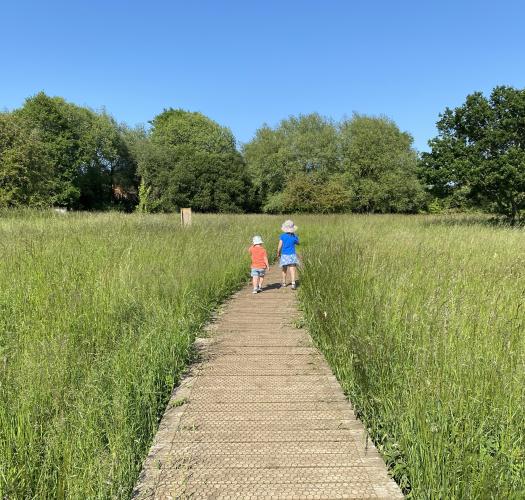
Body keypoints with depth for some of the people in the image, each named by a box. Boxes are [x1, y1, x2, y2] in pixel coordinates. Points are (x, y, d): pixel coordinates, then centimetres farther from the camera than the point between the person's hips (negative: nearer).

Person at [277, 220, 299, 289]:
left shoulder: (282, 236, -9)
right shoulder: (294, 236, -5)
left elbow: (279, 246, -8)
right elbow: (298, 243, 15)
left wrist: (278, 253, 8)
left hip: (284, 255, 0)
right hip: (292, 255, 0)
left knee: (284, 270, 17)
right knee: (292, 270, -5)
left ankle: (284, 283, 31)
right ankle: (293, 283, -19)